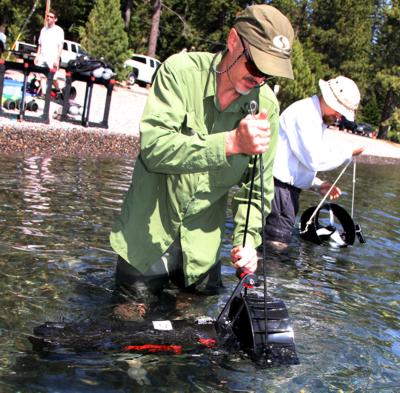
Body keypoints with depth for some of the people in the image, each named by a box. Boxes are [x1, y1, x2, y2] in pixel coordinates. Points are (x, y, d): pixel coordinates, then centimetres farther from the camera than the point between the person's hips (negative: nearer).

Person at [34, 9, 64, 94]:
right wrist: (37, 56, 10)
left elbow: (60, 46, -7)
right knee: (42, 76, -3)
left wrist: (57, 59, -15)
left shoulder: (59, 30, -2)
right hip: (42, 57, 5)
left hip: (52, 58, -5)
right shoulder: (43, 29, 15)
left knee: (53, 78, -6)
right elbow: (40, 44, 19)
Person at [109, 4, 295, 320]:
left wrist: (247, 239, -15)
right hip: (148, 234, -3)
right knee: (133, 316, 7)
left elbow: (258, 184, 0)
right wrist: (231, 142, -39)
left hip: (201, 245, 4)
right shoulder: (182, 71, -18)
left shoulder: (267, 106, -7)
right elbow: (153, 147, -31)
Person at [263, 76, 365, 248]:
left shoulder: (316, 119, 20)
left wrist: (318, 185, 9)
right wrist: (348, 153, -6)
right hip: (279, 186, -10)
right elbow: (316, 160, -18)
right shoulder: (305, 113, -12)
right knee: (277, 242, -11)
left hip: (289, 187, 10)